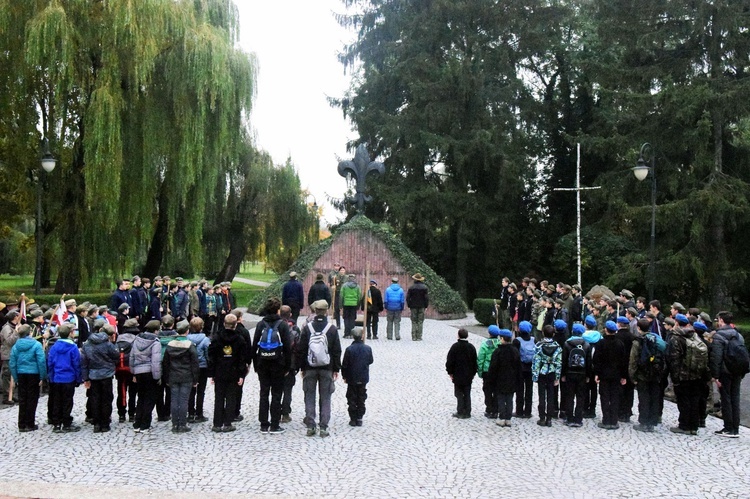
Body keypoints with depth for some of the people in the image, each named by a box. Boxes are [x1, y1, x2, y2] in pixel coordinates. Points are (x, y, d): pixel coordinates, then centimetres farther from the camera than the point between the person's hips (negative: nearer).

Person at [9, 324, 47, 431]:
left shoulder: (15, 346, 2)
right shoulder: (36, 345, -10)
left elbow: (12, 363, 2)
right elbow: (41, 362, -14)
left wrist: (15, 378, 8)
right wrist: (42, 377, -8)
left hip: (21, 374, 4)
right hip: (33, 374, -4)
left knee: (22, 400, 11)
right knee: (32, 399, 5)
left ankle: (22, 425, 13)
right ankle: (30, 424, 9)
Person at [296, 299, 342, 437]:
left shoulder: (307, 328, -5)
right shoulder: (332, 329, -4)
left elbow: (301, 350, -2)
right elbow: (337, 351, -1)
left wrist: (302, 367, 6)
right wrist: (336, 369, 7)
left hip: (309, 369, 0)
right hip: (327, 369, 0)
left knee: (309, 396, 8)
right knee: (325, 398, 6)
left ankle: (310, 426, 8)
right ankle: (323, 428, 4)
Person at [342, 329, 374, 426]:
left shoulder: (349, 349, -15)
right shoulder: (368, 348, -7)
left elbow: (344, 364, -10)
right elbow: (370, 361, 8)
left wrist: (344, 376, 2)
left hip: (352, 379, -2)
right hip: (363, 378, 2)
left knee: (352, 400, 8)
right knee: (361, 399, 12)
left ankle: (353, 419, 8)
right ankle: (359, 418, 13)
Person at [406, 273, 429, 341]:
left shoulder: (411, 287, -2)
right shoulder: (424, 287, -2)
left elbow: (407, 297, -2)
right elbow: (426, 298, -4)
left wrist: (409, 305, 7)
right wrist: (426, 305, 6)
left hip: (413, 307, 0)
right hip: (421, 307, 0)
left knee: (414, 322, 5)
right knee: (420, 322, 3)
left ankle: (414, 337, 1)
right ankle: (419, 337, 0)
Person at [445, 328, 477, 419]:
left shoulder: (455, 347, -10)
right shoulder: (471, 347, 2)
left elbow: (450, 361, -8)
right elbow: (475, 362, 7)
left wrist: (450, 372, 2)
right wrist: (473, 373, 15)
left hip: (457, 375, -3)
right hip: (468, 376, 3)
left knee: (459, 394, 3)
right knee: (467, 394, 9)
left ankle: (460, 412, 3)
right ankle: (467, 412, 11)